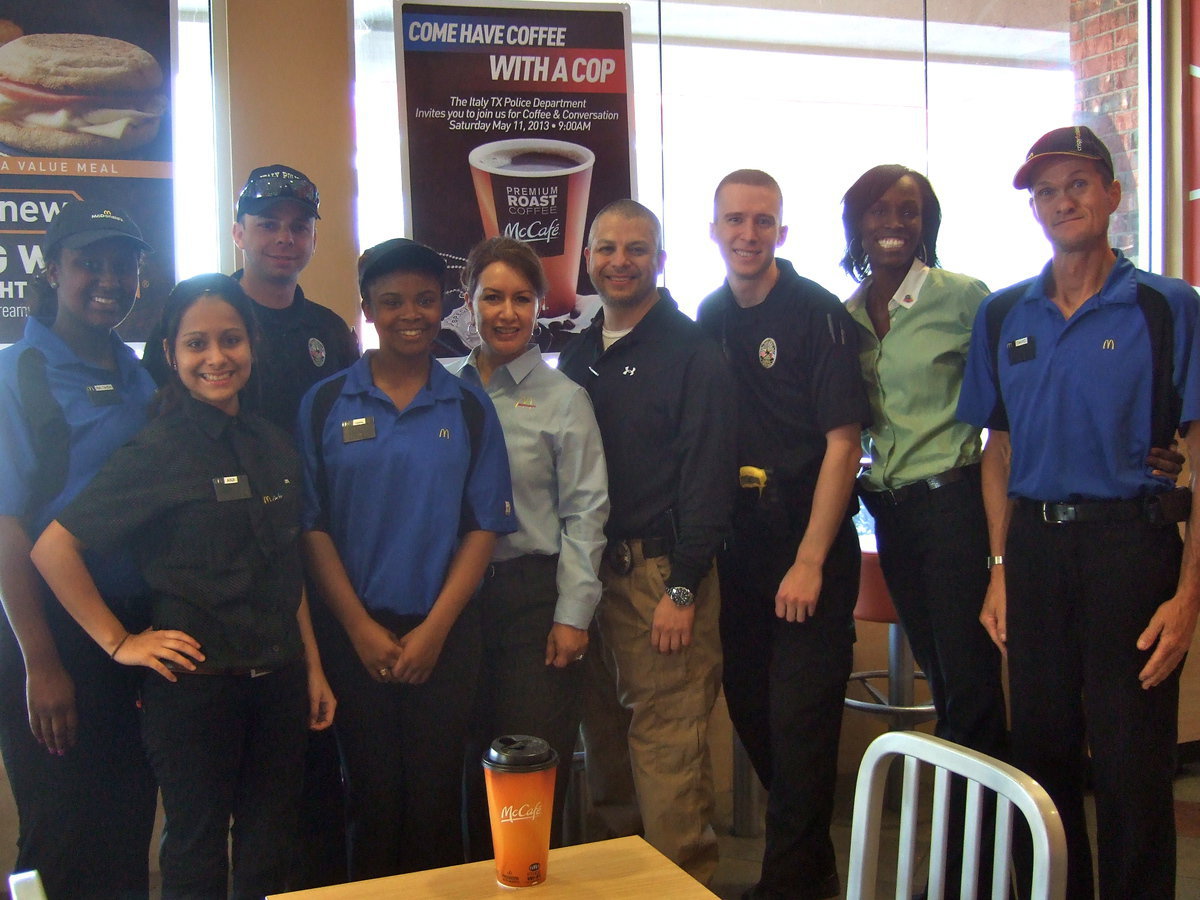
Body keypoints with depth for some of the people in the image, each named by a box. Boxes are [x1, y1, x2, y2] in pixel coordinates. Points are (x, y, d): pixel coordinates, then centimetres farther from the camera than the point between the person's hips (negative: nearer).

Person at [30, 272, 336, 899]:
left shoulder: (273, 446, 8)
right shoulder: (157, 451, -11)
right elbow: (53, 548, -14)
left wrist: (312, 665, 10)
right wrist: (119, 643, -12)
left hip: (277, 679, 5)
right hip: (194, 682, -5)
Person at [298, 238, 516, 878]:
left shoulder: (469, 407, 3)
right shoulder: (324, 405, 1)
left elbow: (484, 526, 0)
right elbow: (312, 526, -1)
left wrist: (434, 628, -7)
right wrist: (361, 627, -8)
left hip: (446, 632, 0)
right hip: (356, 632, 0)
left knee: (436, 795, 7)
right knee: (371, 795, 9)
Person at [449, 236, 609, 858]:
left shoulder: (563, 399, -1)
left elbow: (585, 512, -3)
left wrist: (573, 614, -7)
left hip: (534, 594, -3)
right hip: (457, 594, 3)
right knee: (468, 757, 10)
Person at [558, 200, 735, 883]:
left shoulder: (693, 352, -5)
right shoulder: (577, 357, 14)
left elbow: (708, 476, -11)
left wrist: (682, 588, -15)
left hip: (662, 572, -6)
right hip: (590, 570, 6)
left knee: (668, 748, -4)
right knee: (606, 745, 12)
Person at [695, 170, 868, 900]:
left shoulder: (818, 313, -10)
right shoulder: (710, 318, 8)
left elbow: (843, 443, -13)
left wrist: (810, 561, -15)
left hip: (812, 546, -6)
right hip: (741, 547, 6)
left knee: (800, 719, -3)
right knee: (750, 709, 13)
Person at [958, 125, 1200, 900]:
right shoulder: (1002, 316, 9)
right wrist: (1000, 569, 6)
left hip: (1130, 543, -3)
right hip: (1034, 547, 4)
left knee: (1132, 763, 1)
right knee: (1041, 749, 13)